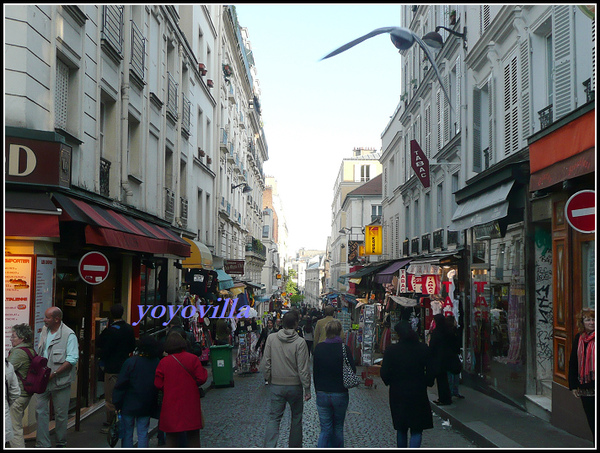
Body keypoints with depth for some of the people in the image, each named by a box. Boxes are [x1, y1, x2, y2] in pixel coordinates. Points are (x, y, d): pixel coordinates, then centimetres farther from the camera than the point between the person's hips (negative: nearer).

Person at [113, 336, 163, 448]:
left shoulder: (131, 362, -14)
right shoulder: (157, 363, -4)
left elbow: (120, 384, -11)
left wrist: (116, 403, -2)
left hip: (129, 405, -3)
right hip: (146, 406, 3)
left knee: (127, 433, 9)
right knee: (143, 433, 9)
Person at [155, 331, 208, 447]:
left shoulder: (163, 362, -4)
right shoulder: (193, 359, -7)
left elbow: (158, 384, -1)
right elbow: (201, 379, -9)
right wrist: (204, 371, 11)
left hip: (171, 406, 1)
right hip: (191, 405, 0)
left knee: (171, 436, 10)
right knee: (193, 436, 10)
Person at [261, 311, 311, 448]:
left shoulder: (271, 338, -6)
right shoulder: (300, 342, -15)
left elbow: (265, 363, -1)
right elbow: (303, 369, -13)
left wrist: (268, 379, 13)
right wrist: (307, 389, -5)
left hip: (276, 386, 2)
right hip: (294, 385, -2)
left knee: (274, 417, 6)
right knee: (296, 417, 17)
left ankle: (269, 447, -9)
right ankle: (295, 446, 27)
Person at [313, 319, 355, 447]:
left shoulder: (318, 348, -3)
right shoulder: (344, 349, -11)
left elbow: (315, 372, 4)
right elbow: (353, 371, -6)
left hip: (322, 394, 1)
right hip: (340, 394, -1)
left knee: (325, 429, 7)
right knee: (338, 427, 17)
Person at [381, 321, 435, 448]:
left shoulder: (391, 350, -9)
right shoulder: (423, 348, -6)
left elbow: (384, 373, -9)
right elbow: (430, 371, -2)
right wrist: (427, 383, 16)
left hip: (397, 393, 1)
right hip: (418, 393, -1)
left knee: (401, 429, 18)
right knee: (417, 429, 5)